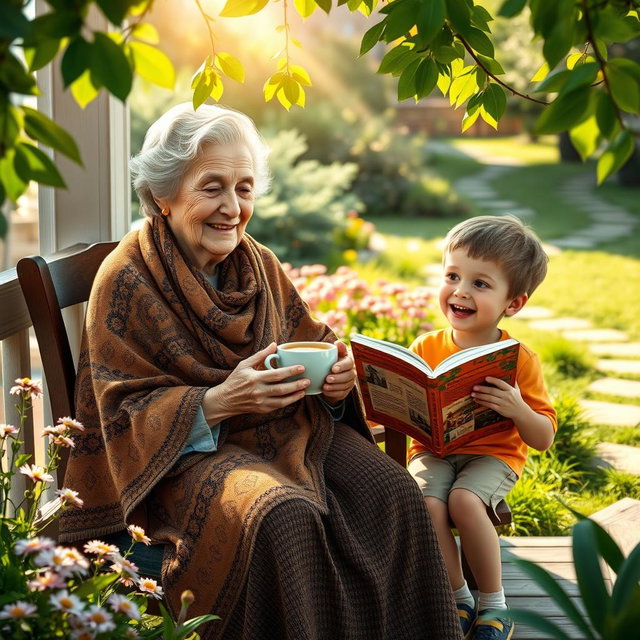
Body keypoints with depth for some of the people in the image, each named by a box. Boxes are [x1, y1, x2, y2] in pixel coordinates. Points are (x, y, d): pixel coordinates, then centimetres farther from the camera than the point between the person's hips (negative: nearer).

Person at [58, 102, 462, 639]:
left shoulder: (259, 265, 8)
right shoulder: (126, 281, -9)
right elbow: (124, 413, -11)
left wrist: (335, 379, -13)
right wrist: (216, 403, -27)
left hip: (292, 430, 6)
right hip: (190, 449, -5)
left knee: (393, 490, -20)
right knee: (287, 514, -35)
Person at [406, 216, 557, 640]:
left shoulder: (520, 360, -7)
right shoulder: (425, 348, -1)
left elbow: (544, 439, -4)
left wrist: (517, 409, -24)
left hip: (493, 454, -2)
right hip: (433, 450, 2)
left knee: (465, 501, -31)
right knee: (426, 505, -27)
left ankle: (494, 604, -8)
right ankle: (460, 601, -4)